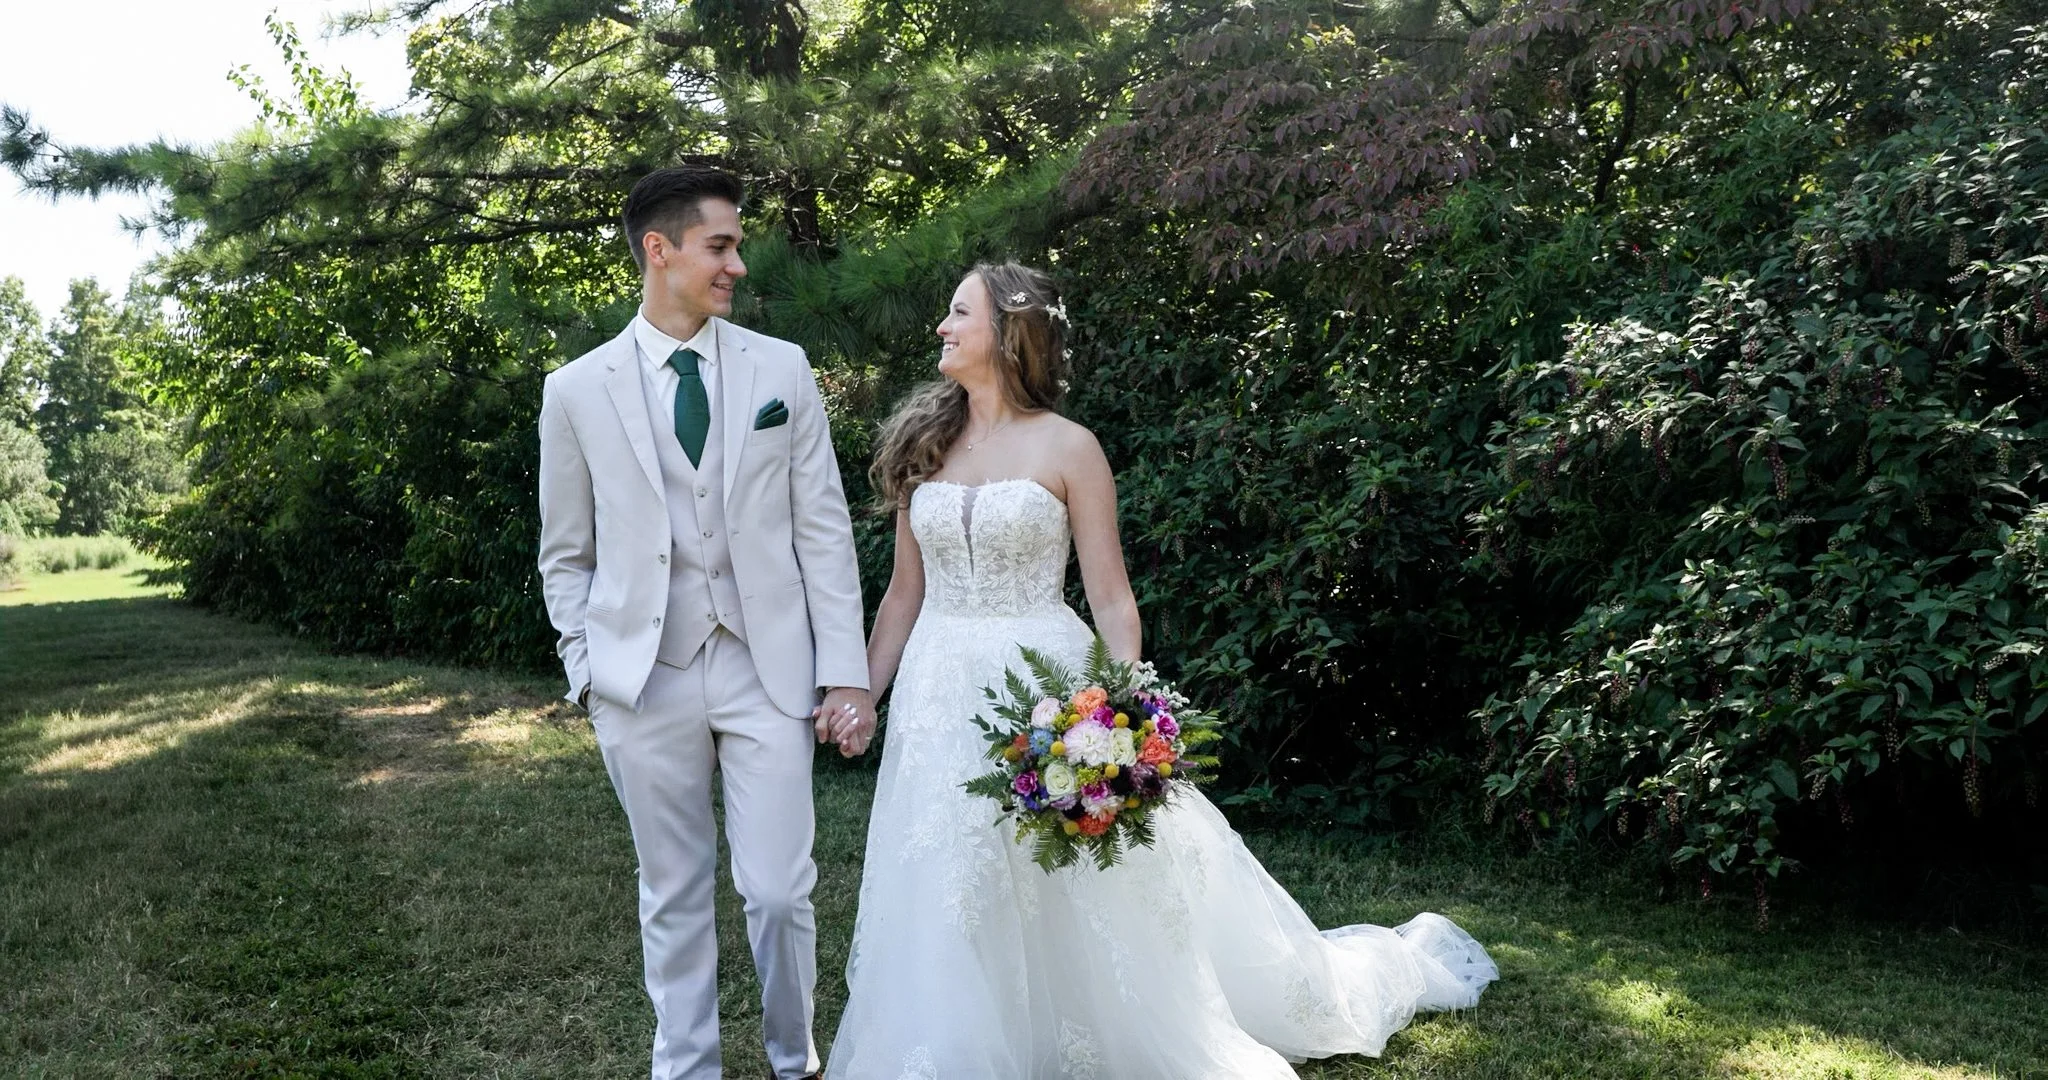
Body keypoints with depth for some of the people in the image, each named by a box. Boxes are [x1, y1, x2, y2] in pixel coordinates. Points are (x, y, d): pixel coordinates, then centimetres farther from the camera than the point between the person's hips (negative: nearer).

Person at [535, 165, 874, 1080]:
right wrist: (589, 679, 2)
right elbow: (567, 556, 8)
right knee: (673, 897, 12)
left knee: (779, 892, 3)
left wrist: (845, 671, -3)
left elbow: (824, 529, 2)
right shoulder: (576, 390, 2)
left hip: (768, 669, 0)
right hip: (646, 678, 0)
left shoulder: (782, 369, 3)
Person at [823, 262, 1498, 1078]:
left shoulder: (1067, 446, -5)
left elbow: (1112, 599, -6)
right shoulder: (923, 445, 8)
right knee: (942, 912, 8)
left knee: (1086, 905, 3)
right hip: (940, 701, 4)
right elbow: (904, 594, 12)